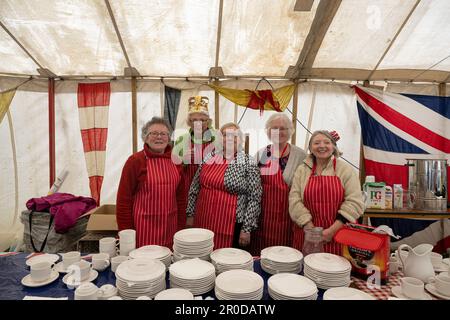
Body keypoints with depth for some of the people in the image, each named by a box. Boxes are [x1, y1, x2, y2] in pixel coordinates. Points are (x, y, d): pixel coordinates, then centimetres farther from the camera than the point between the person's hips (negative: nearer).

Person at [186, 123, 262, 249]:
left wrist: (246, 229, -9)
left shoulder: (248, 163, -7)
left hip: (230, 225, -4)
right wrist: (190, 214, 9)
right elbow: (195, 188, 10)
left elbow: (254, 199, -8)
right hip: (202, 221, 4)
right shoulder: (209, 157, 5)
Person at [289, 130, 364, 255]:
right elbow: (295, 200, -3)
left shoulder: (346, 170, 0)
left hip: (338, 236, -1)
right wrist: (310, 229, -12)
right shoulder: (302, 170, 4)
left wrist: (333, 230, -14)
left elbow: (354, 202, -8)